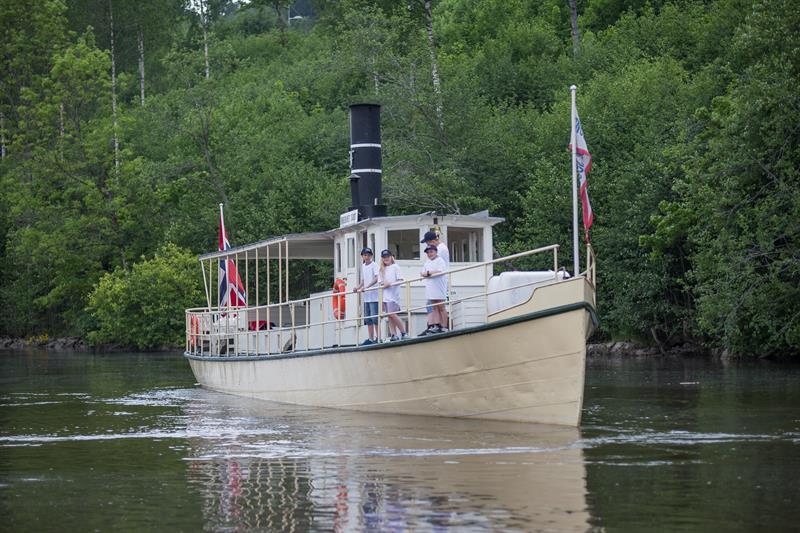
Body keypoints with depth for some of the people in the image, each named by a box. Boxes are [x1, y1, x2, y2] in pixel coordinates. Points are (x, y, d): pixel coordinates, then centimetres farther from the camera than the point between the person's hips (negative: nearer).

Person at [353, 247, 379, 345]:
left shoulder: (374, 265, -6)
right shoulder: (363, 266, 15)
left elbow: (376, 279, -17)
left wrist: (366, 287, -26)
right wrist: (358, 288, 6)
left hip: (374, 295, -7)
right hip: (366, 296, 7)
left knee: (374, 317, -10)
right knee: (367, 318, 8)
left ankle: (378, 337, -6)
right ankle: (370, 339, 12)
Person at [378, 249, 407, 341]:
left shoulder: (395, 267, 1)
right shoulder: (382, 269, 17)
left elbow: (400, 280, -5)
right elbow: (380, 282, 13)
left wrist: (390, 284, -16)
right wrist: (384, 284, -9)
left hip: (393, 294, -6)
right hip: (385, 295, 6)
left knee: (392, 314, -14)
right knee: (389, 316, 2)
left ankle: (403, 332, -6)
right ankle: (393, 335, 2)